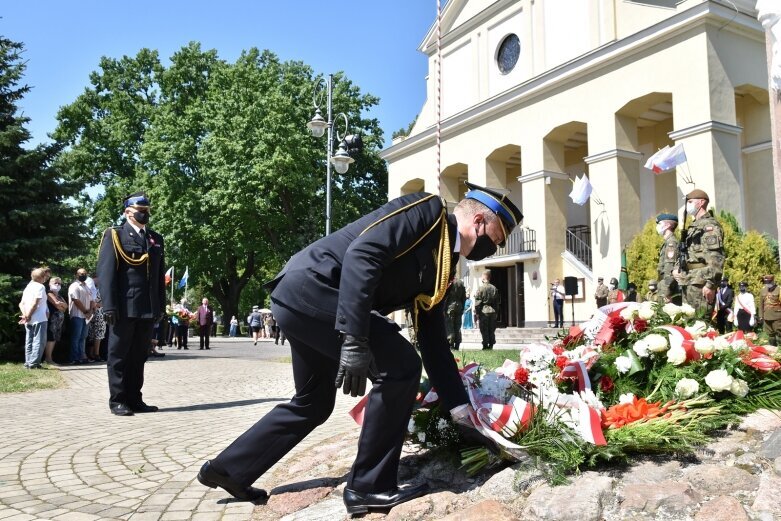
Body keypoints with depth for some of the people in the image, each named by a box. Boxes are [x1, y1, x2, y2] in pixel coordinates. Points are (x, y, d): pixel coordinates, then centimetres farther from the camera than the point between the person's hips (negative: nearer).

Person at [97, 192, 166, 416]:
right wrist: (109, 306, -14)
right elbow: (106, 272, -6)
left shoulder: (156, 239, 18)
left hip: (149, 309, 5)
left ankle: (134, 399, 17)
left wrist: (161, 305, 11)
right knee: (119, 355, 3)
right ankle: (117, 400, 11)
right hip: (124, 307, -5)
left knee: (139, 356, 9)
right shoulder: (114, 235, 3)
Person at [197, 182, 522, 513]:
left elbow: (433, 343, 16)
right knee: (399, 368, -11)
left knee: (312, 405, 21)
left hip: (300, 301, 10)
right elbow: (361, 256, -24)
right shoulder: (427, 211, -10)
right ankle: (369, 486, 1)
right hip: (310, 288, -10)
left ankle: (228, 469, 36)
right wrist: (354, 342, -28)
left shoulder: (438, 268, 16)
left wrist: (460, 409, 12)